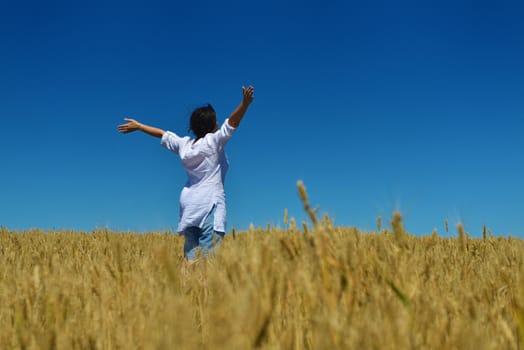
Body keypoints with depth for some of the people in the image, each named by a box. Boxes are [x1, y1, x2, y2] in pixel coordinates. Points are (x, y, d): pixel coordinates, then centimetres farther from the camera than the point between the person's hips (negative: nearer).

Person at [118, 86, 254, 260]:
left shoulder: (184, 144, 10)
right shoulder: (213, 141, -6)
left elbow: (162, 134, 22)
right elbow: (232, 122, -16)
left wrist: (138, 126, 34)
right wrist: (245, 103, -26)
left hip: (188, 202, 7)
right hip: (210, 202, -7)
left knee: (191, 250, 7)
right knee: (208, 250, -11)